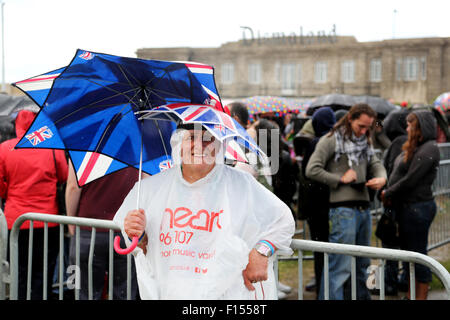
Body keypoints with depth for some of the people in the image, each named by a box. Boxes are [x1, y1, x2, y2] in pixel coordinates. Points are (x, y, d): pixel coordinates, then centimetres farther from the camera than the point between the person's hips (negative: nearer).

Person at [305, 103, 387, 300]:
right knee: (340, 266, -9)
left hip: (363, 208, 8)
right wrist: (341, 179, -11)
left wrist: (381, 178, -5)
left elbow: (376, 164, 18)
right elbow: (312, 170, -11)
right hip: (343, 209, -8)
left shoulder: (364, 142, 18)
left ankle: (362, 296, 28)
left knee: (362, 263, 16)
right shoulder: (331, 140, -4)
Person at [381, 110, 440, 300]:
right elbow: (398, 174, 19)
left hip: (418, 207, -10)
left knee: (418, 254, -3)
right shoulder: (414, 147, 14)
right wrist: (388, 192, 3)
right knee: (407, 251, 17)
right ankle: (411, 295, 28)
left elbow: (410, 180, -21)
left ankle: (421, 296, 6)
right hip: (406, 206, 10)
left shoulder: (429, 149, -17)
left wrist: (388, 194, -9)